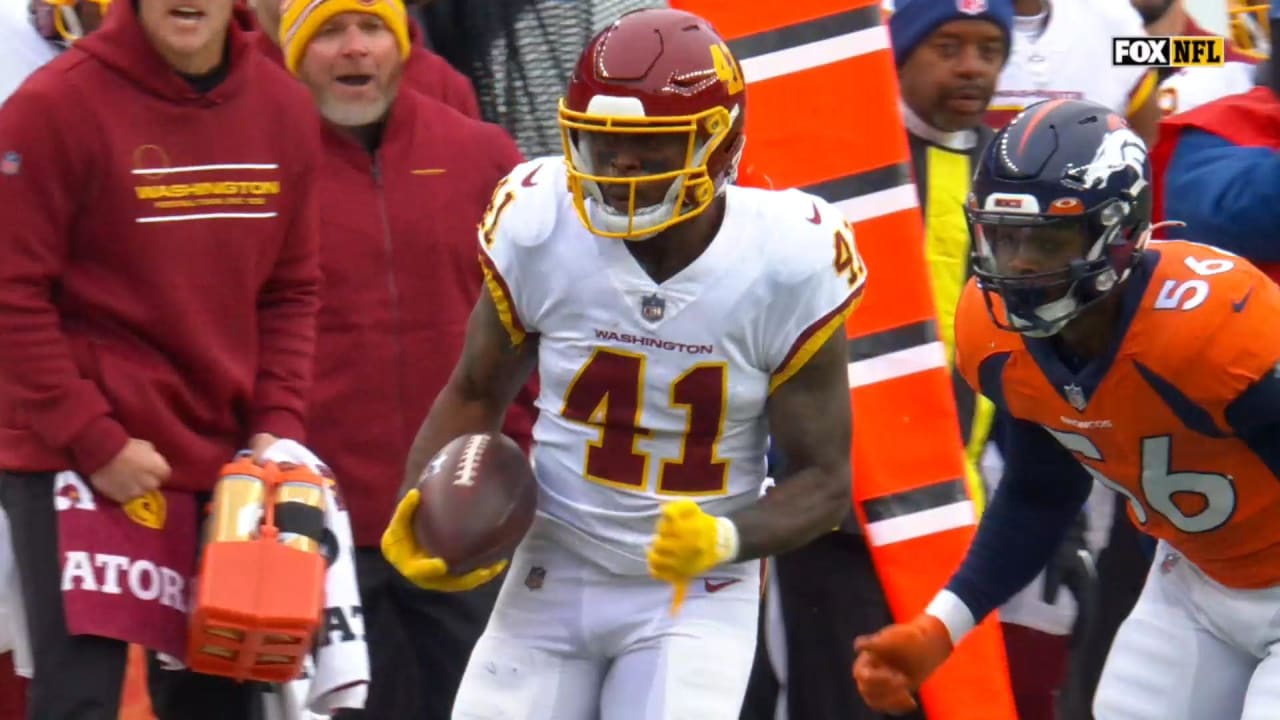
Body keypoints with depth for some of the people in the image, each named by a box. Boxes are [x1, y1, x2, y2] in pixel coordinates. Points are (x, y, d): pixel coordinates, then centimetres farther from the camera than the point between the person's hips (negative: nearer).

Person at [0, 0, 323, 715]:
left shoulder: (285, 109, 4)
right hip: (78, 463, -6)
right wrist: (94, 441, -15)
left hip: (228, 463, 6)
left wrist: (276, 427, -1)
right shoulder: (58, 105, -12)